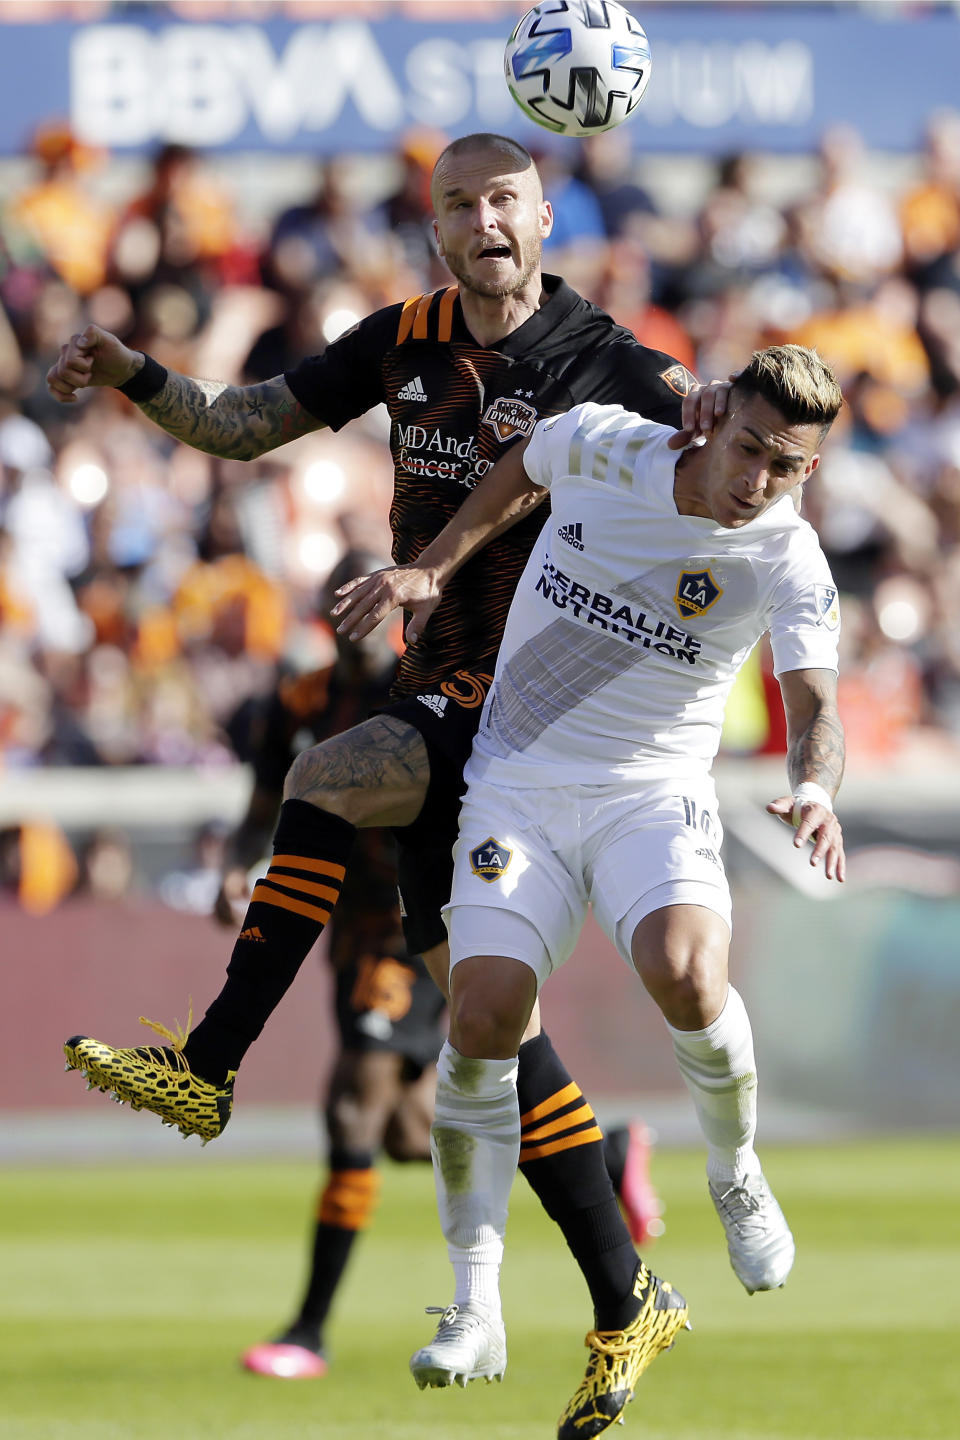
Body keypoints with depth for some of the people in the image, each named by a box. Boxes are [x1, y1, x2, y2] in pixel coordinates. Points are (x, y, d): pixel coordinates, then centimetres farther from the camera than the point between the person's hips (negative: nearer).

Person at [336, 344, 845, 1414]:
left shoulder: (789, 564, -13)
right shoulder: (602, 445, -8)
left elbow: (815, 707, -22)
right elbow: (523, 464, 15)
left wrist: (813, 787, -43)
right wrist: (434, 566, 11)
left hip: (655, 793, -2)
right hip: (516, 782, 2)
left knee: (684, 975, -30)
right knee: (481, 1019, -14)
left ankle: (737, 1177, 2)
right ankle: (476, 1314, -5)